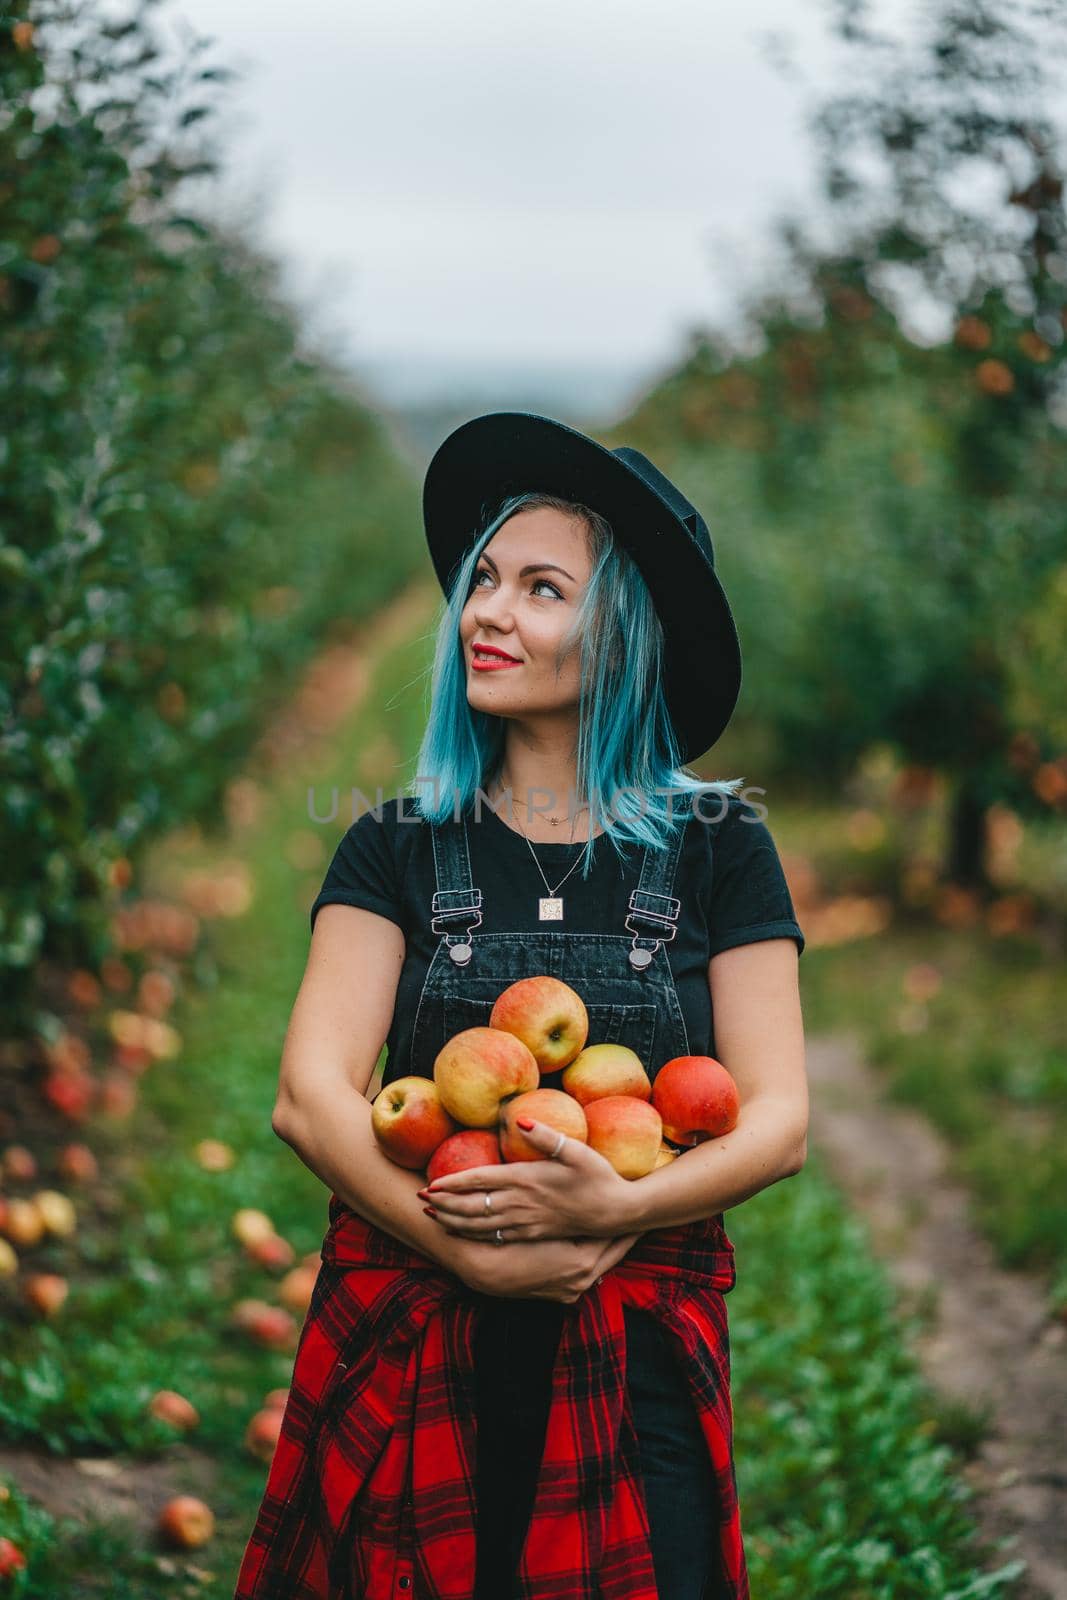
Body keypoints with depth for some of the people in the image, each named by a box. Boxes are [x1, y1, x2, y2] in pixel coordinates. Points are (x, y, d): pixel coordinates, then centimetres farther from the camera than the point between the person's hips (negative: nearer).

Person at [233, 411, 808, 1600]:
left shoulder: (716, 848, 4)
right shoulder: (398, 849, 5)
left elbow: (778, 1122, -2)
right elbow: (310, 1098, -6)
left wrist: (616, 1208, -20)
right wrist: (475, 1253, -19)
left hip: (638, 1372, 0)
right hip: (410, 1361, 1)